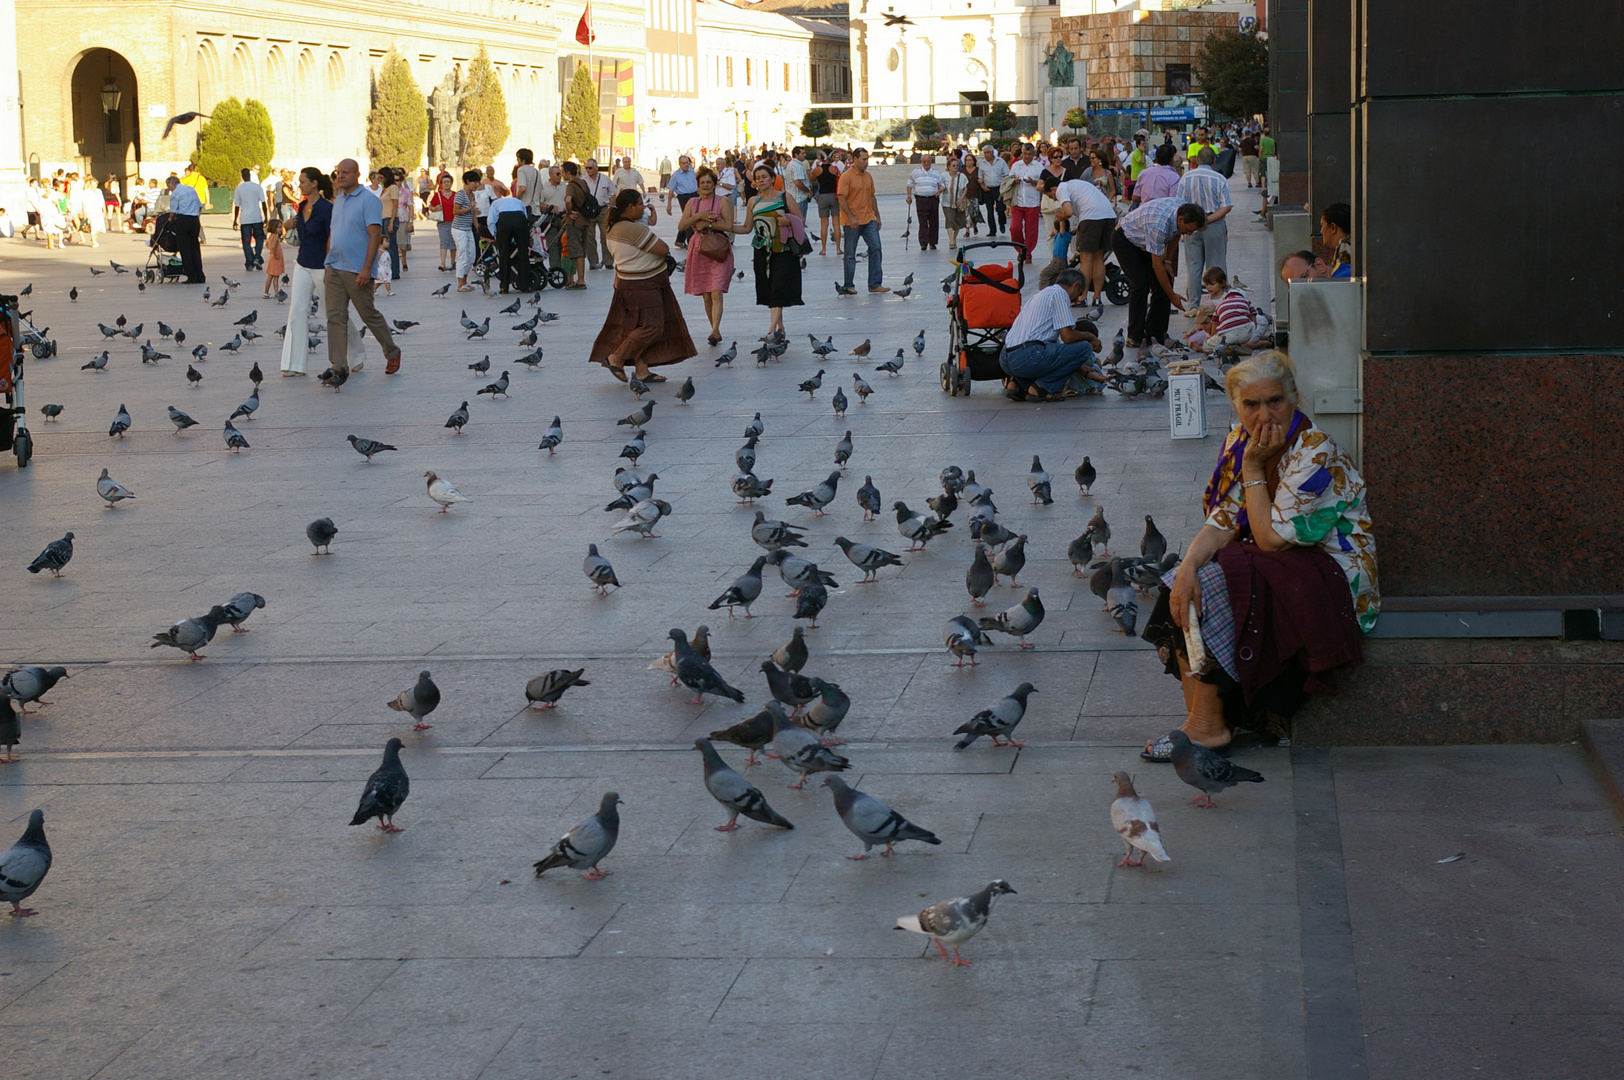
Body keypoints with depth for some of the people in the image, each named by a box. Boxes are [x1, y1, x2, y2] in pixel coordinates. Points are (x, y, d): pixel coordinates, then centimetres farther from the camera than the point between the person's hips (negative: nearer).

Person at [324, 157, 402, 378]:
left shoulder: (368, 200, -10)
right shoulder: (338, 200, 14)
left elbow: (375, 235, -16)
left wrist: (366, 268, -22)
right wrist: (328, 265, 16)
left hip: (357, 271, -7)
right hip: (334, 268, 7)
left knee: (370, 315, 4)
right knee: (335, 317, 0)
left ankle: (393, 353, 24)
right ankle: (338, 367, 0)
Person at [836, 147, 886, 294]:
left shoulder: (868, 176, 11)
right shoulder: (846, 177, -10)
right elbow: (841, 198, -14)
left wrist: (877, 216, 16)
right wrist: (851, 218, -20)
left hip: (869, 220, 6)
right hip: (852, 222, -6)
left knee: (875, 248, -2)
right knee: (850, 254, 1)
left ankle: (875, 284, 2)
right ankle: (848, 286, 9)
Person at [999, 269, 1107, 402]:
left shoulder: (1043, 294, 31)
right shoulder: (1059, 293, 2)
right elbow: (1068, 337, -7)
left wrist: (1087, 372, 34)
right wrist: (1089, 336, 14)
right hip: (1027, 358, -9)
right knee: (1084, 347, -2)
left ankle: (1019, 384, 10)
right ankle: (1041, 388, -5)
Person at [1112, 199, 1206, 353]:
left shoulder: (1181, 209, -17)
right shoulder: (1159, 225, -39)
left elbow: (1175, 234, 8)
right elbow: (1157, 265, -31)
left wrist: (1168, 262, -1)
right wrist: (1172, 296, -24)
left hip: (1142, 242, 9)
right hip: (1124, 240, -8)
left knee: (1165, 281, -2)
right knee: (1140, 283, -21)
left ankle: (1155, 334, 2)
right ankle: (1135, 337, -15)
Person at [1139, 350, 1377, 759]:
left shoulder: (1317, 457, -22)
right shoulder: (1241, 442, 1)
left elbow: (1271, 539, -21)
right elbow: (1221, 524, -2)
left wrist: (1254, 469, -18)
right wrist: (1188, 565, -21)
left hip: (1332, 578, -8)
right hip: (1278, 568, 8)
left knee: (1212, 587, -24)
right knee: (1185, 586, -13)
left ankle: (1209, 725, -15)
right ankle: (1199, 716, -11)